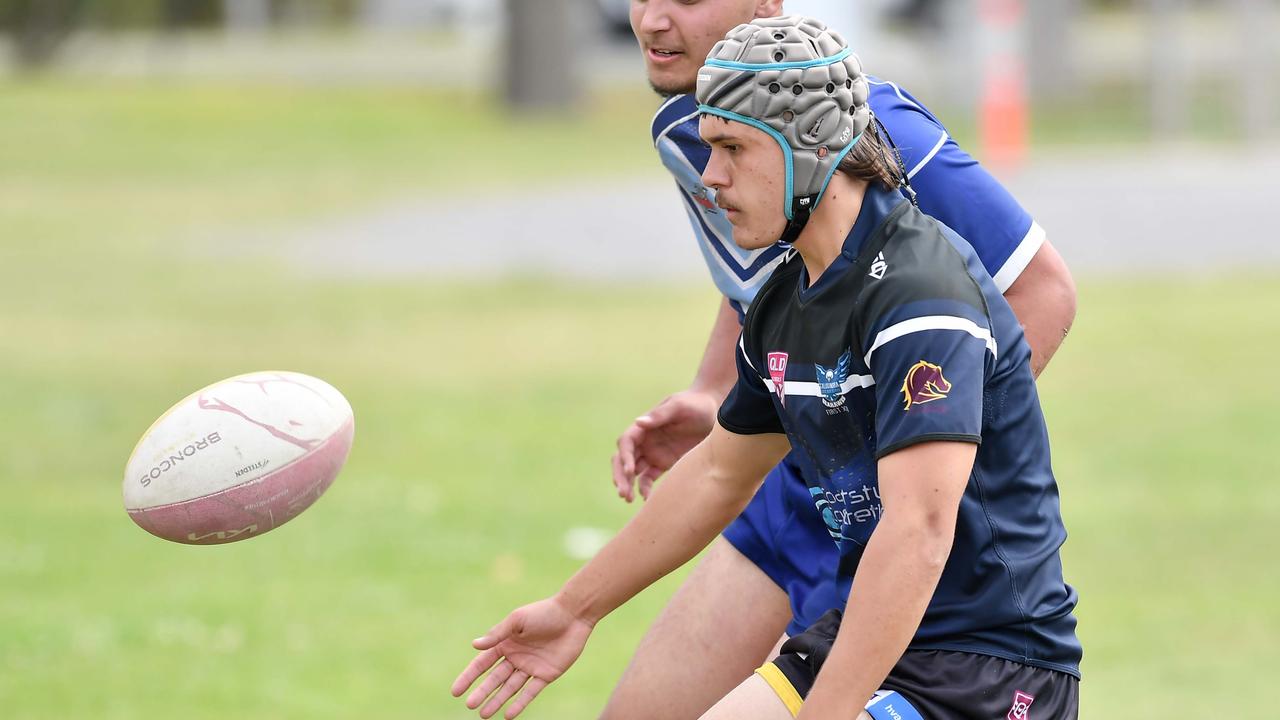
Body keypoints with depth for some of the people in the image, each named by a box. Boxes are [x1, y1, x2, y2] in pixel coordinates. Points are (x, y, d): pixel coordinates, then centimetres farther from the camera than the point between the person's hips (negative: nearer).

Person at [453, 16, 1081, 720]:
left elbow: (919, 531, -29)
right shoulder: (786, 300, 10)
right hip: (857, 637, 9)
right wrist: (575, 608, 32)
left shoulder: (921, 287, -20)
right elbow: (719, 473, 26)